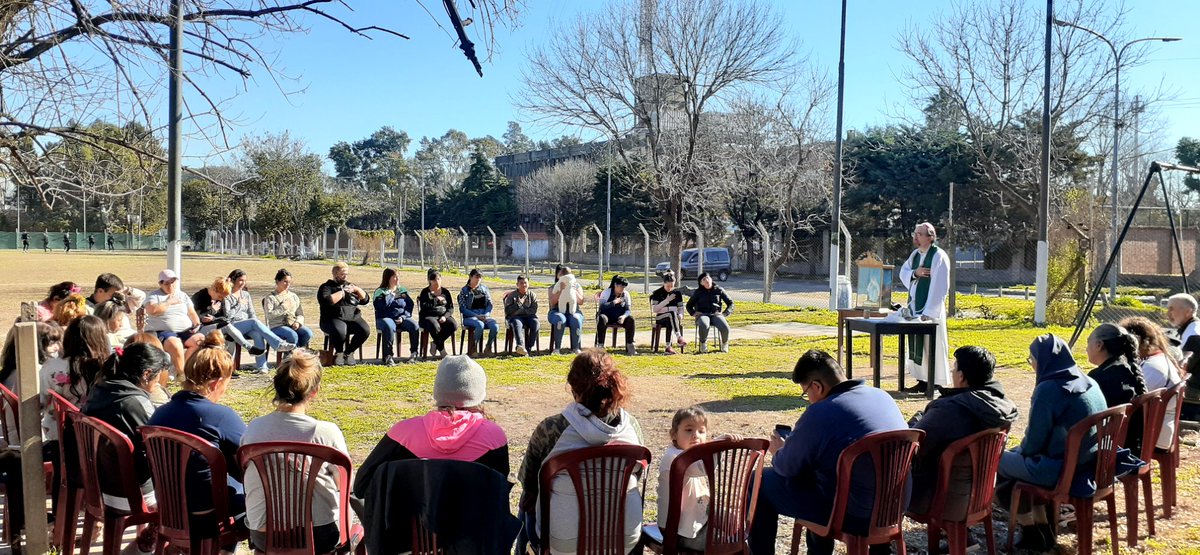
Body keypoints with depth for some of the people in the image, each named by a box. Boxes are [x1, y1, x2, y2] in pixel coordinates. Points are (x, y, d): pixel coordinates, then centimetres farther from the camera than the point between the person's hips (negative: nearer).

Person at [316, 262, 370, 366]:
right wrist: (342, 292, -7)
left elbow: (365, 300, 19)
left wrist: (357, 289, 1)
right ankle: (339, 352, -6)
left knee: (365, 330, -26)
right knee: (340, 331, -38)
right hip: (334, 319, -5)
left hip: (353, 317, 5)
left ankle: (348, 352, -4)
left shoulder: (351, 286, 24)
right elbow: (326, 301, -13)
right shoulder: (326, 287, 7)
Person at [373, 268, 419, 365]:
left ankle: (414, 353, -19)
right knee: (389, 327, -39)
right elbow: (382, 306, -13)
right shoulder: (380, 292, 6)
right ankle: (387, 357, -39)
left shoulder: (403, 290, 17)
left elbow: (410, 306, 9)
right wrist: (391, 295, -8)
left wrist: (403, 317, -7)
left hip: (402, 318, 4)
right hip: (385, 318, -4)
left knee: (414, 325, -27)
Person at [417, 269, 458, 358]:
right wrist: (436, 300, -16)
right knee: (435, 326, -39)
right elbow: (424, 307, -11)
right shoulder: (425, 292, 3)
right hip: (429, 317, -4)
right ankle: (442, 350, -21)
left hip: (443, 316, 4)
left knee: (454, 325, -28)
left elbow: (451, 307, 10)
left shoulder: (445, 291, 14)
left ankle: (436, 344, -11)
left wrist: (445, 316, -9)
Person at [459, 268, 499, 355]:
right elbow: (462, 309, -4)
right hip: (469, 317, -3)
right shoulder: (464, 290, 4)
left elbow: (490, 304, 13)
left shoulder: (484, 288, 16)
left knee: (495, 326, -28)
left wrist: (486, 315, -8)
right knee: (480, 325, -38)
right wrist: (477, 316, -15)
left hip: (484, 316, 4)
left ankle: (489, 347, -6)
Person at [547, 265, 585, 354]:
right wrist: (560, 290, -13)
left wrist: (573, 290, -8)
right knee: (560, 320, -38)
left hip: (573, 311, 1)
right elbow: (552, 303, -5)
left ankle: (575, 348, -28)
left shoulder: (576, 286, 13)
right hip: (557, 312, -1)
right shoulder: (554, 287, 9)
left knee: (576, 320, -35)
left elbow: (581, 302, 4)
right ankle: (557, 348, -33)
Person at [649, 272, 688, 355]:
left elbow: (681, 308, 13)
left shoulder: (677, 293, 10)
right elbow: (654, 309, -7)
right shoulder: (657, 293, 1)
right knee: (672, 312, -37)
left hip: (674, 317, 2)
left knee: (669, 323, -38)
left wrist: (680, 315, -10)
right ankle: (679, 337, -51)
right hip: (660, 318, -2)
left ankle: (668, 346, -42)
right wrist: (667, 300, -14)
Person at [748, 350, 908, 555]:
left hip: (855, 515, -8)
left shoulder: (820, 414, -19)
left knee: (760, 483, 4)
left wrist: (779, 451, 16)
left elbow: (788, 468, -7)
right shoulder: (883, 397, 5)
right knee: (819, 469, 35)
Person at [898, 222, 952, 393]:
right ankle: (922, 381, 20)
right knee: (916, 345, 11)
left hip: (930, 310, -8)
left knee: (932, 346, -2)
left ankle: (937, 384, 7)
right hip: (914, 307, 8)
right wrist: (915, 273, -7)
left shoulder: (939, 256, -15)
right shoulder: (915, 254, 10)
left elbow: (939, 287, -19)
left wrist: (929, 312, -23)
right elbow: (903, 272, 17)